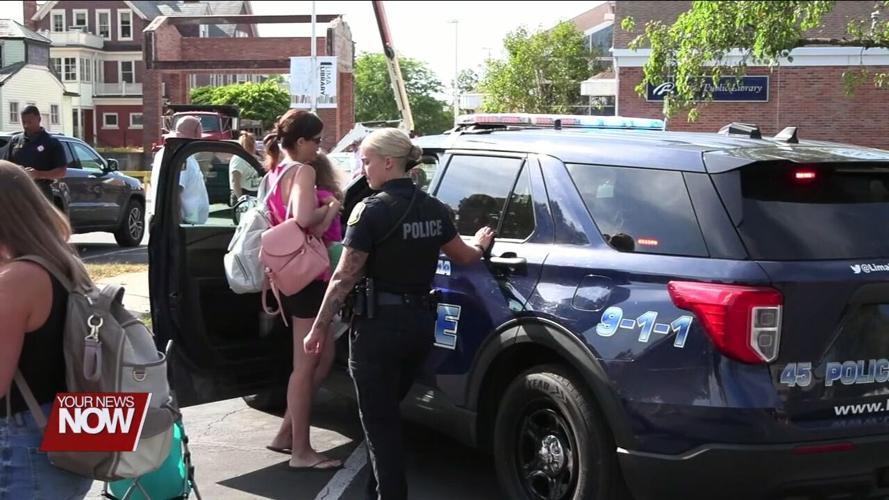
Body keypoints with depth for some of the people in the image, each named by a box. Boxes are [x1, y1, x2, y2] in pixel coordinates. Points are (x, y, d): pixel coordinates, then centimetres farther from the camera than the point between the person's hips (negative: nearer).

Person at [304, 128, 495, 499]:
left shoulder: (371, 210, -14)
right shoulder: (434, 209, 7)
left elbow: (345, 278, -13)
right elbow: (464, 256, 22)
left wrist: (319, 327, -5)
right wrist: (481, 244, 45)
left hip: (379, 326, -7)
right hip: (421, 323, 7)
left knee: (379, 424, 3)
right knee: (388, 414, 23)